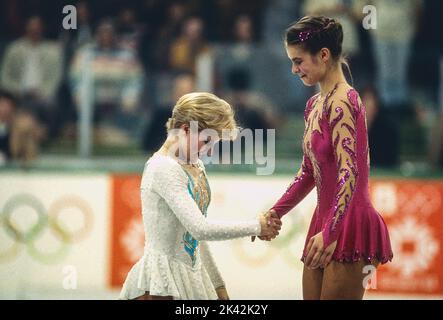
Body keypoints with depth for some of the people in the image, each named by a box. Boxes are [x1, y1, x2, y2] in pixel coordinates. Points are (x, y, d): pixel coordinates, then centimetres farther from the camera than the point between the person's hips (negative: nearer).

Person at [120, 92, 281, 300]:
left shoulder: (195, 166, 12)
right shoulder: (164, 169, -15)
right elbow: (201, 229, -22)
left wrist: (217, 284, 18)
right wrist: (256, 227, -12)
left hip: (191, 279, 9)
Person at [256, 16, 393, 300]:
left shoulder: (342, 103, -14)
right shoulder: (315, 106, 15)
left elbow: (349, 174, -23)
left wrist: (329, 232, -30)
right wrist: (275, 212, 17)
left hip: (350, 226, -9)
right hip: (325, 221, 9)